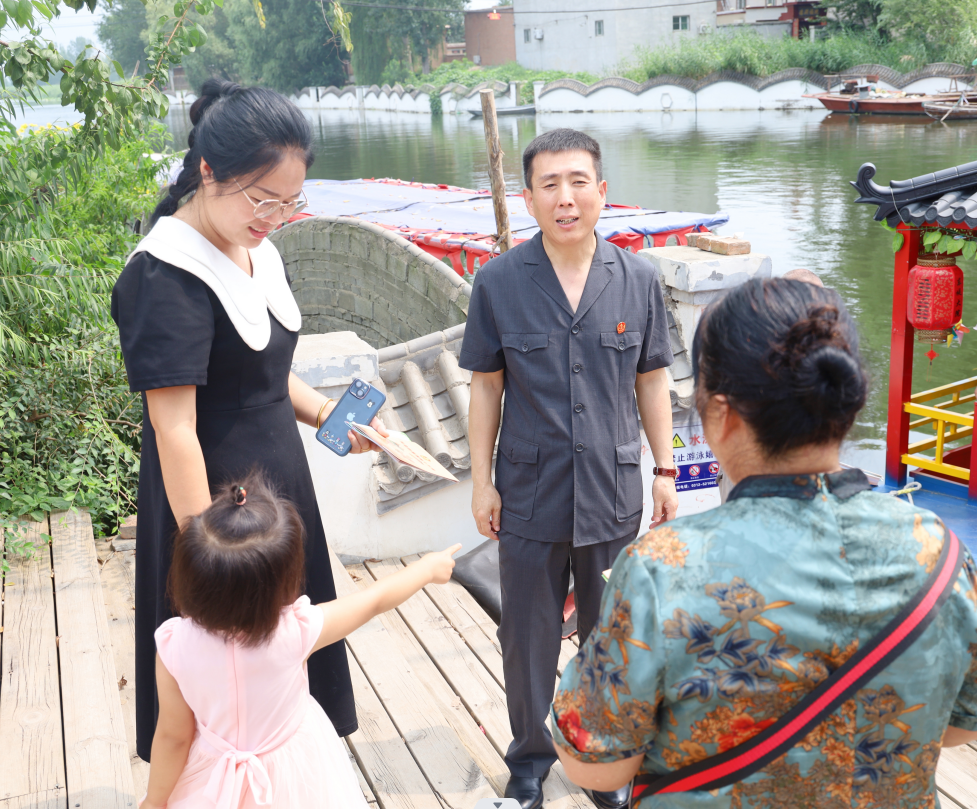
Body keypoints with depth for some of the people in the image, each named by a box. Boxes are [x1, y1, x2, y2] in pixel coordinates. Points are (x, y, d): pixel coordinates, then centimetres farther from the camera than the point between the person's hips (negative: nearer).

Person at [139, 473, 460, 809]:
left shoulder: (173, 646, -27)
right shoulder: (296, 631, -29)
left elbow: (173, 736, -14)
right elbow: (377, 600, -13)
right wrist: (429, 567, 5)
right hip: (292, 781, 0)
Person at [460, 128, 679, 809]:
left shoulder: (638, 279, -4)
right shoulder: (499, 282, -7)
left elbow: (652, 381, 4)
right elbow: (486, 387, -1)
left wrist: (665, 473, 4)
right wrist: (481, 481, -1)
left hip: (614, 494, 1)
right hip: (530, 496, -1)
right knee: (529, 637, 14)